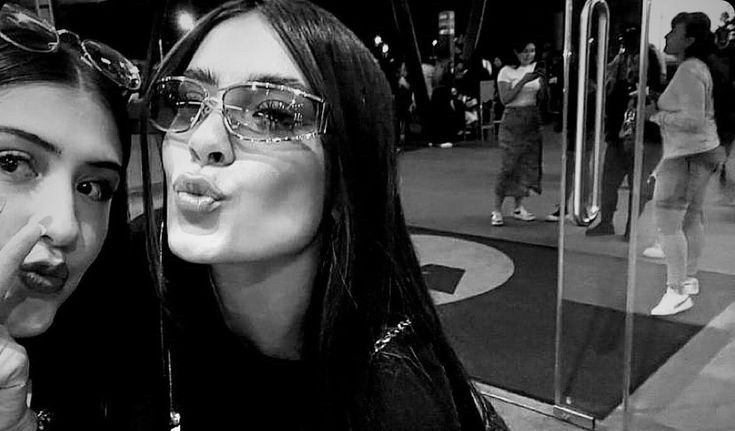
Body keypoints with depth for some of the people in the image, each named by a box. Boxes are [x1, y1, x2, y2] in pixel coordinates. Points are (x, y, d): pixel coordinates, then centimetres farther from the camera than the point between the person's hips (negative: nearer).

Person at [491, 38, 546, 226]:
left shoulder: (536, 69, 10)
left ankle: (519, 207, 14)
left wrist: (543, 80, -12)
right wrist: (524, 80, -19)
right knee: (509, 165, -9)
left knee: (529, 163, 4)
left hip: (533, 120, 5)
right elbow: (505, 99, -14)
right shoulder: (506, 72, -3)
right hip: (513, 120, -5)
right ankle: (496, 209, -2)